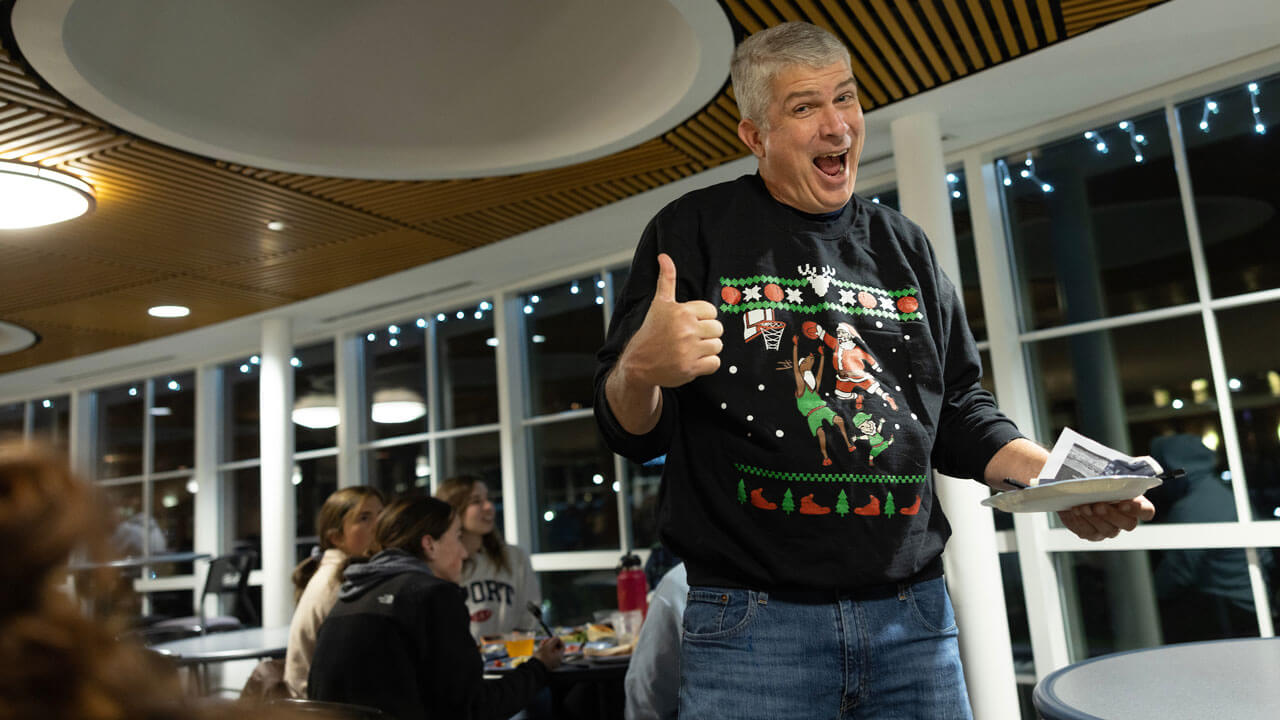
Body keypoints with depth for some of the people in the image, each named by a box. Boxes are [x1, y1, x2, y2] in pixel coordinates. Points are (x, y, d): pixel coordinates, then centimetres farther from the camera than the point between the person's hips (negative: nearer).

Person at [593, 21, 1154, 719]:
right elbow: (629, 430, -5)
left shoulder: (904, 245, 12)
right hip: (750, 622, -3)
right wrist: (640, 371, -27)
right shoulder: (692, 231, -1)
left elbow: (958, 409, 17)